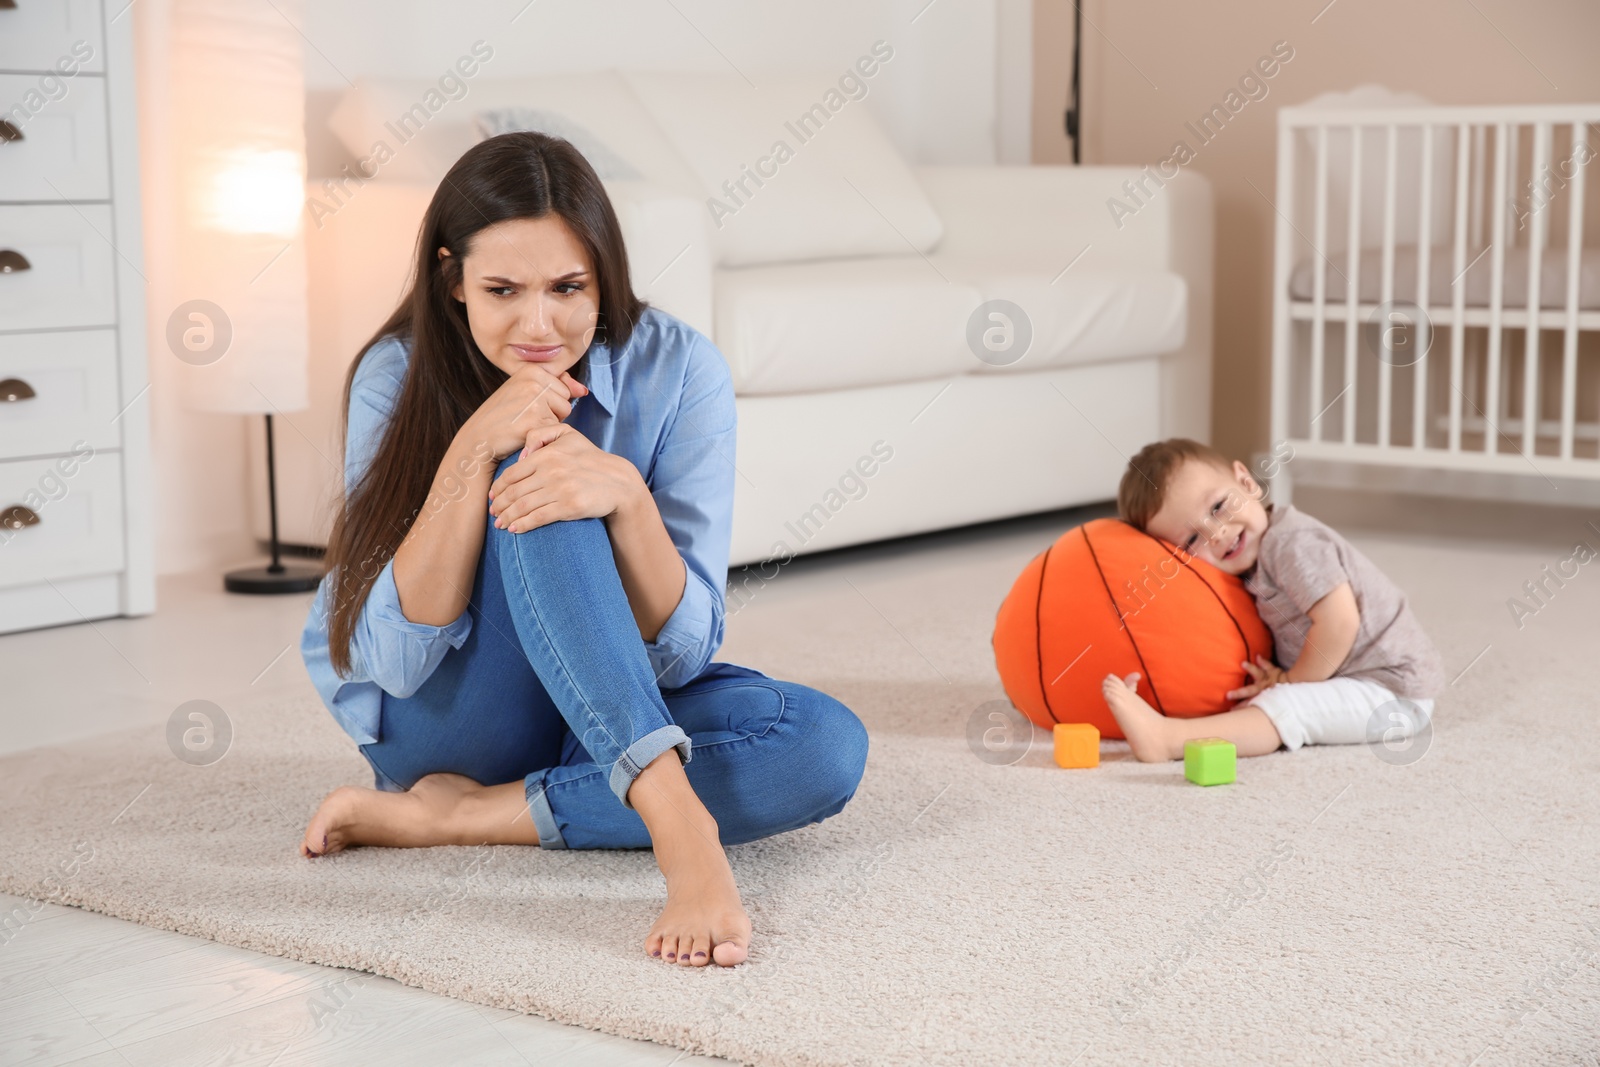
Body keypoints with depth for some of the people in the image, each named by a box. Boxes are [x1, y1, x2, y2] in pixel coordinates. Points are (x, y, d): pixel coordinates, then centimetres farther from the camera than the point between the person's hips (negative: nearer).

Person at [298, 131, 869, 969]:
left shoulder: (677, 370, -17)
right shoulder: (399, 376, -18)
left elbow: (680, 654, -20)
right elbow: (399, 662, -25)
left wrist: (625, 495, -38)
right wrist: (473, 449, -35)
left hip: (608, 707, 2)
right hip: (439, 713, -2)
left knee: (827, 747, -27)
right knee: (529, 495, -32)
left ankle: (458, 817, -25)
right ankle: (678, 820, -45)